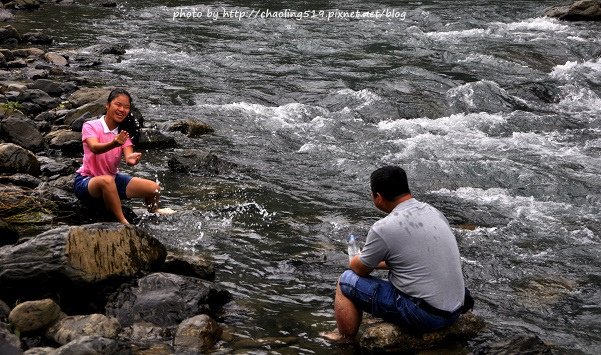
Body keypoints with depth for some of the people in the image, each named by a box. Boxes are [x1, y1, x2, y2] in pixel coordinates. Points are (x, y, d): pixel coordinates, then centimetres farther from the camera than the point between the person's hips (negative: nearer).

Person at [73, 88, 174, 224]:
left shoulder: (123, 133, 3)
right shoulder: (90, 126, -13)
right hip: (86, 181, -6)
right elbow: (94, 148, -34)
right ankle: (123, 223, -30)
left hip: (113, 178, 6)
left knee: (154, 188, -8)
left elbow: (128, 156, -16)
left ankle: (153, 212, 27)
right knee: (107, 181, -41)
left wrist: (131, 159, -42)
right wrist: (114, 144, -55)